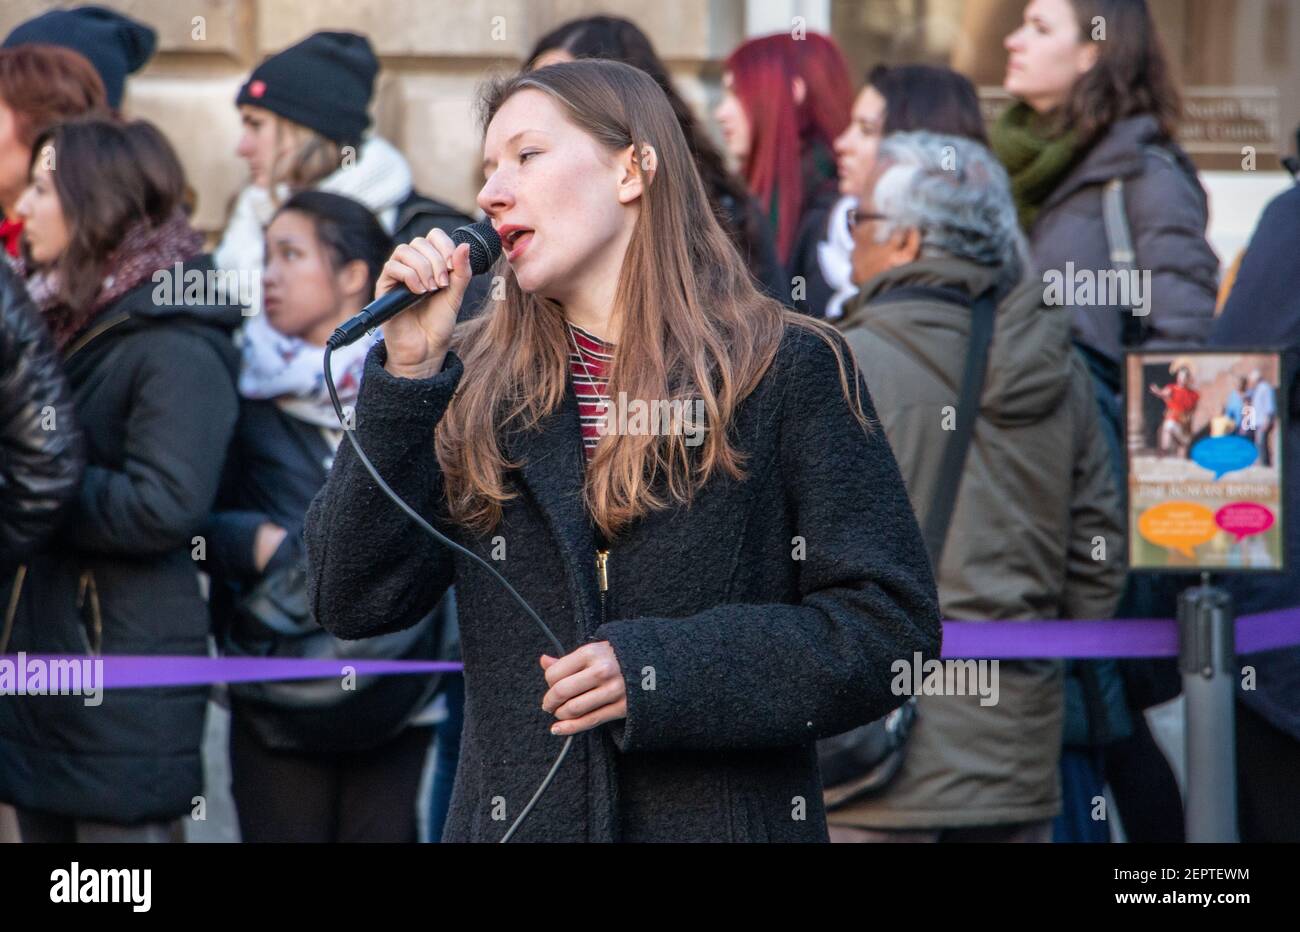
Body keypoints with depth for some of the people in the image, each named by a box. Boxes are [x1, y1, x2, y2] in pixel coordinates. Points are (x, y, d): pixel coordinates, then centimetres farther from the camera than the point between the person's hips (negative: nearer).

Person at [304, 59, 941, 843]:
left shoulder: (788, 372, -2)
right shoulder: (472, 384, 7)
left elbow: (893, 628, -7)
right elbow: (356, 602, -2)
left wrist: (662, 670, -17)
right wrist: (408, 369, -8)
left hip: (728, 815, -2)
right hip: (512, 815, 3)